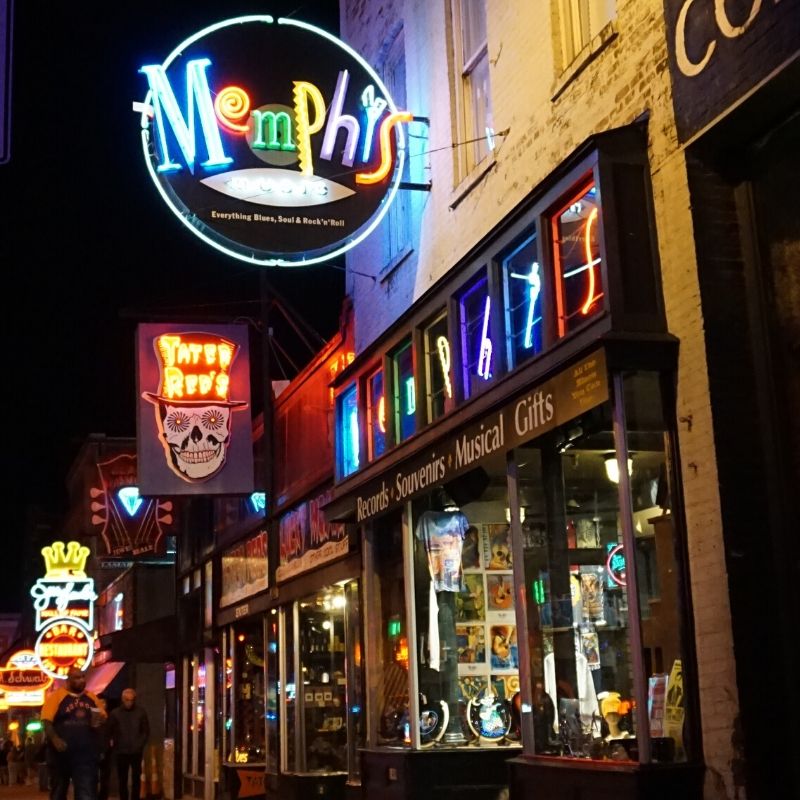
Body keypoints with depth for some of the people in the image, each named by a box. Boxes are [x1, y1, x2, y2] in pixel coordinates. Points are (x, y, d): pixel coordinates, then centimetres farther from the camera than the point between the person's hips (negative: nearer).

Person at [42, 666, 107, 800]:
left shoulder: (91, 698, 10)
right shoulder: (56, 696, -4)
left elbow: (103, 717, 19)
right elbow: (46, 721, -11)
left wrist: (100, 720, -5)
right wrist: (55, 739, -25)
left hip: (86, 754, 3)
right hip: (62, 753, -2)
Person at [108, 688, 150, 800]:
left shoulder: (141, 712, 2)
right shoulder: (115, 713, 0)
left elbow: (146, 731, 6)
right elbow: (110, 732, 4)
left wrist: (140, 744, -3)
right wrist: (114, 746, -2)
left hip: (136, 752, 0)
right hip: (121, 752, 0)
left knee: (136, 779, 4)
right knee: (122, 780, 4)